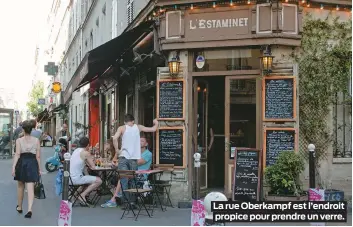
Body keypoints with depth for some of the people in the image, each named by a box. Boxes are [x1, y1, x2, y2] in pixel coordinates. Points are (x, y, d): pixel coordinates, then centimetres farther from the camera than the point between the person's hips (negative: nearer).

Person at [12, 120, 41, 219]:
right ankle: (29, 209, -20)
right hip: (33, 164, 0)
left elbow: (17, 154, -11)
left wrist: (13, 167, -12)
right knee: (30, 188, -4)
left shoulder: (19, 140, -2)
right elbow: (38, 156, 2)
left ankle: (19, 207, 34)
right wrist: (39, 168, 9)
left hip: (22, 163, 0)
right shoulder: (36, 140, 1)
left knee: (20, 186, 19)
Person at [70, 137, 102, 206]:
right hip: (77, 179, -9)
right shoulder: (86, 153, -10)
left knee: (89, 178, 30)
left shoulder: (76, 150, 15)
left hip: (71, 177, 9)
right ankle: (82, 195, -5)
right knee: (99, 181, -8)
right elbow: (93, 167, -5)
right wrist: (91, 158, 11)